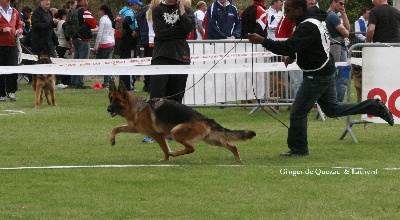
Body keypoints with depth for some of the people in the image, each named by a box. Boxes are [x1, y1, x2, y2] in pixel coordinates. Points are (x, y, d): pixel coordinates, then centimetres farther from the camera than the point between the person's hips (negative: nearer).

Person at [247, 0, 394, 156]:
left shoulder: (308, 27, -25)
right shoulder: (315, 18, 7)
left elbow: (289, 47, -36)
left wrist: (262, 41, -37)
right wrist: (292, 56, 11)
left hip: (317, 76, -10)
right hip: (327, 72, 10)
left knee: (298, 113, 0)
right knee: (332, 109, 21)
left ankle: (298, 148, 12)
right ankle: (375, 107, 21)